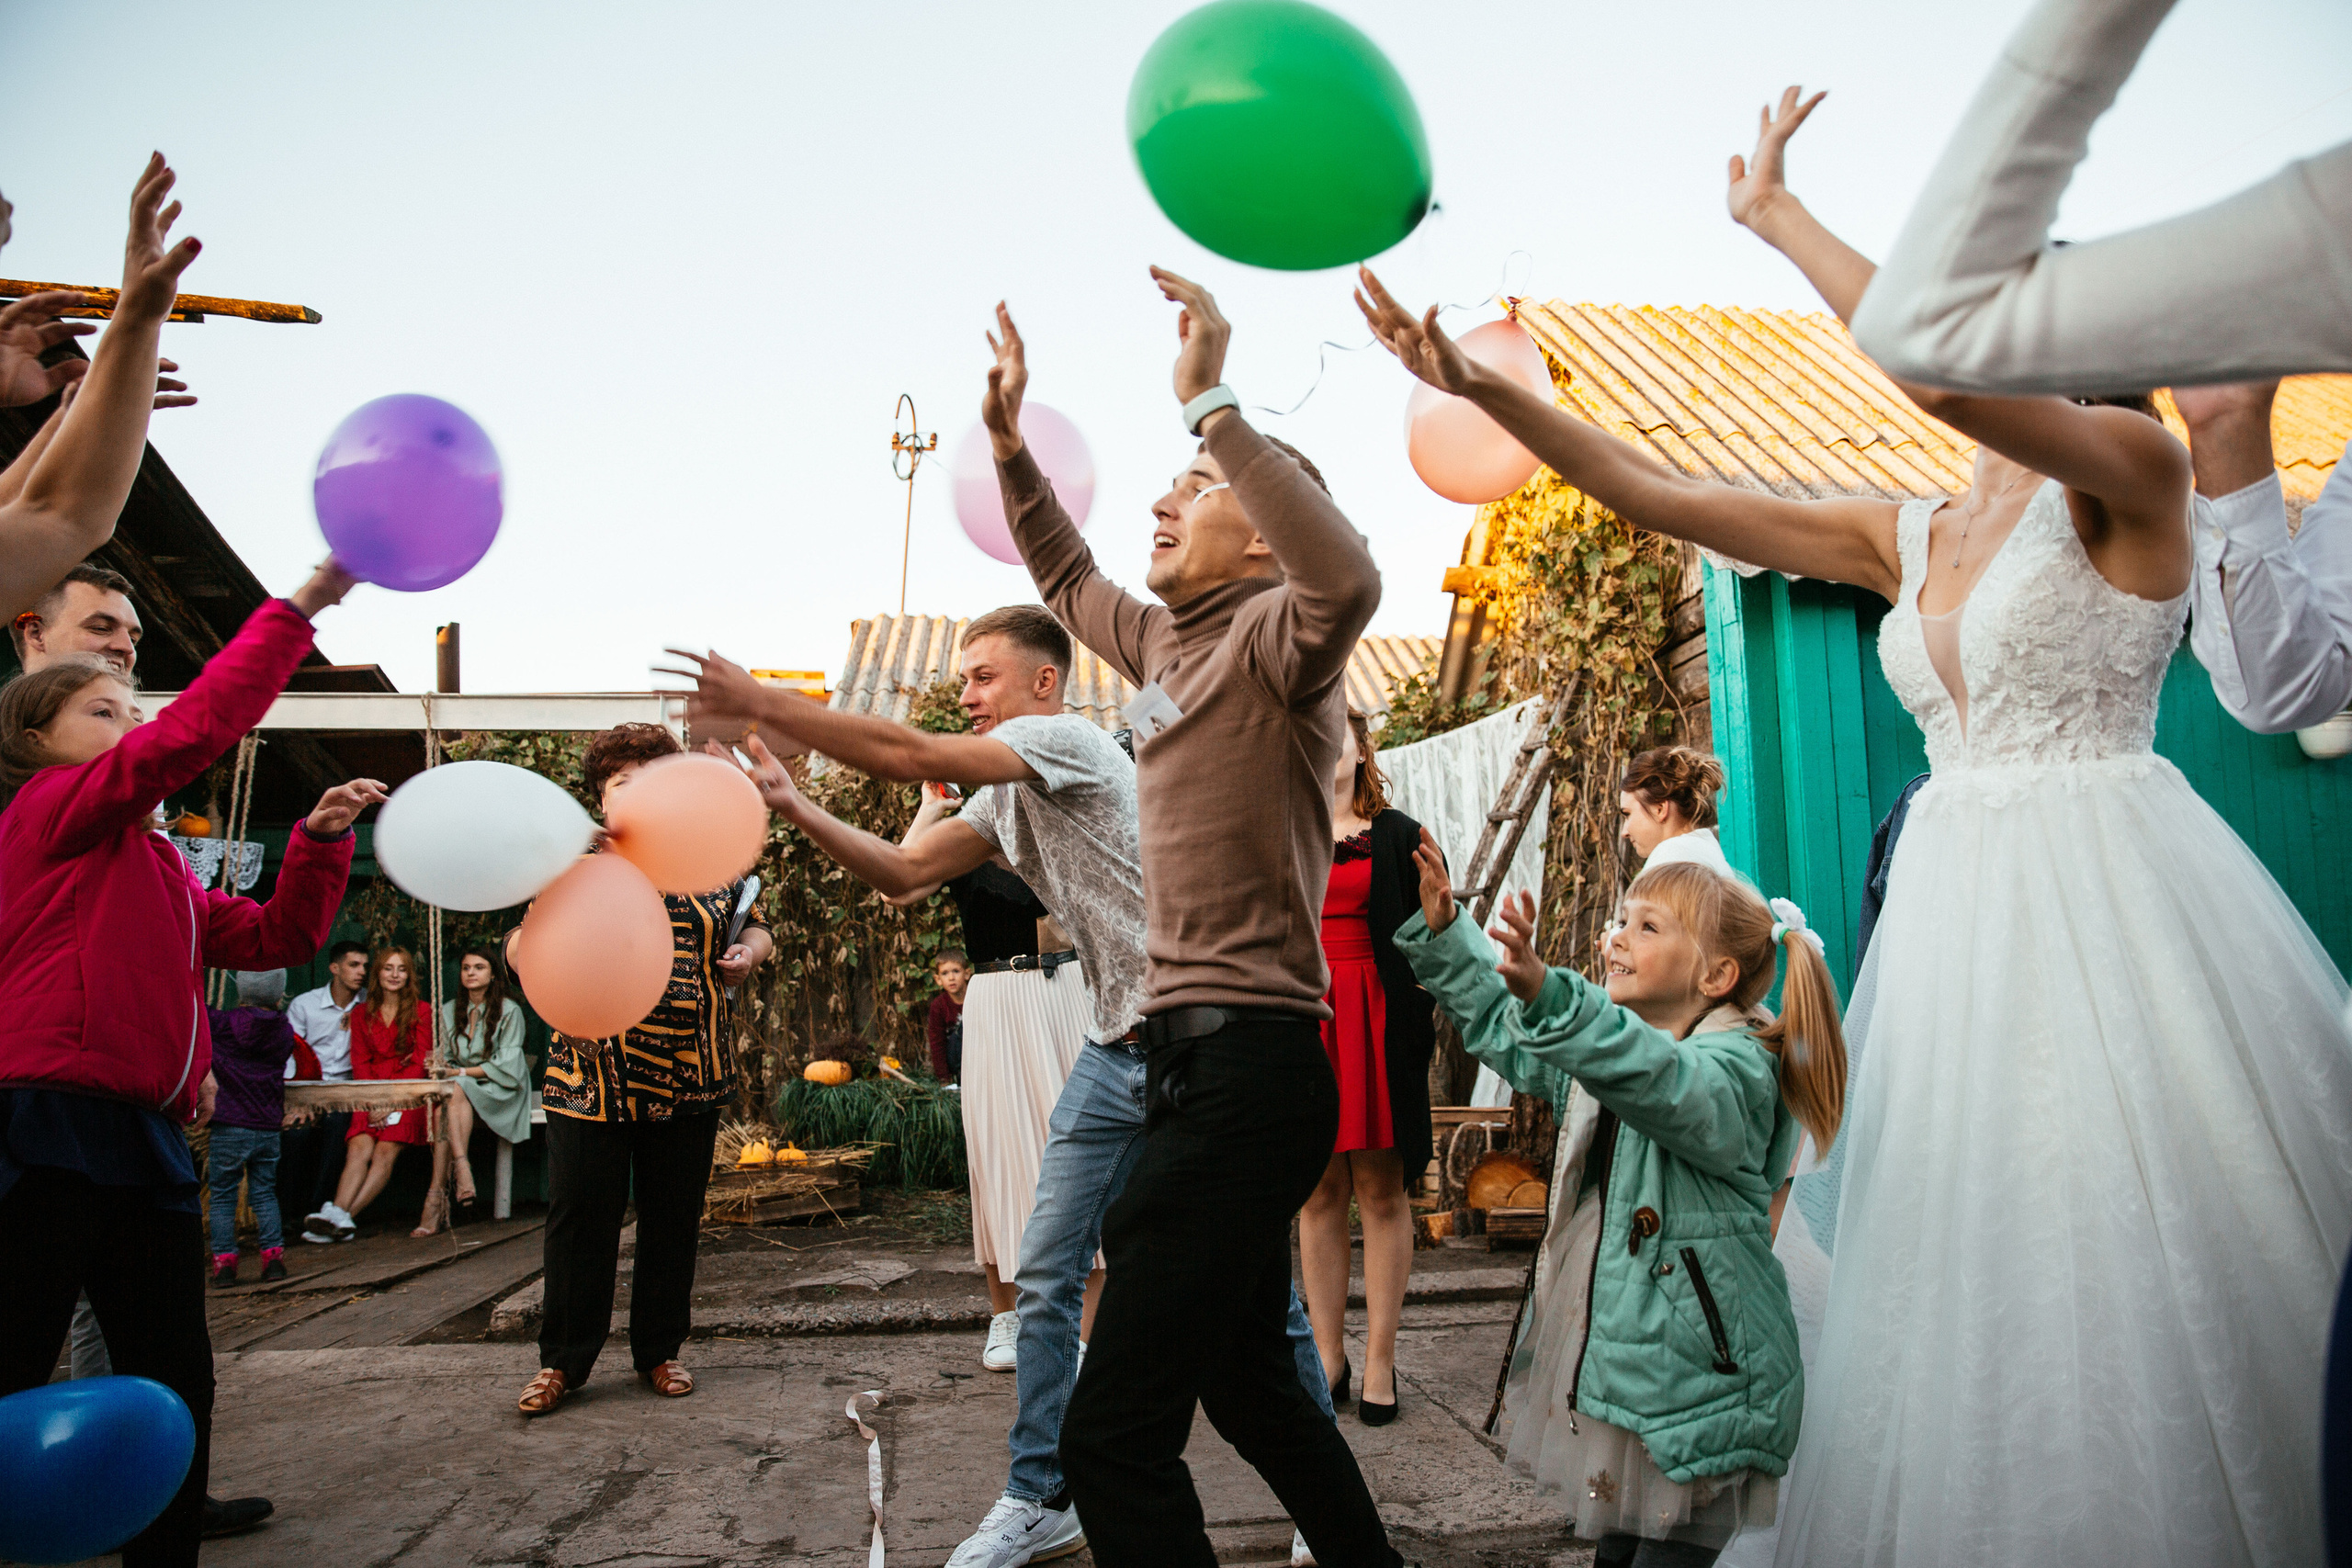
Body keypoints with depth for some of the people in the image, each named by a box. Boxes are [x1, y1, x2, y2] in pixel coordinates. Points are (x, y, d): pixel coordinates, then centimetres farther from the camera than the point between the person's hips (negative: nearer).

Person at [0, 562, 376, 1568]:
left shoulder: (162, 870, 22)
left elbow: (277, 937, 21)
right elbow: (197, 728, -14)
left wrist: (320, 839, 8)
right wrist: (302, 606, -12)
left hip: (148, 1144, 9)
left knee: (175, 1385, 12)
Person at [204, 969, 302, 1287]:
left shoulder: (224, 1023, -8)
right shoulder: (283, 1032, 2)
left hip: (230, 1127, -3)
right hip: (269, 1127, 3)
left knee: (222, 1195, 6)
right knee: (264, 1192, 12)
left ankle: (224, 1261, 6)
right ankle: (273, 1255, 9)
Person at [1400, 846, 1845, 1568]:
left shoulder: (1735, 1069, -17)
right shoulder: (1611, 1044, 10)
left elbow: (1663, 1084, -40)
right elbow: (1502, 1028, 21)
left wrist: (1550, 997, -53)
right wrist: (1443, 933, 10)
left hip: (1694, 1390, -8)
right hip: (1604, 1369, 8)